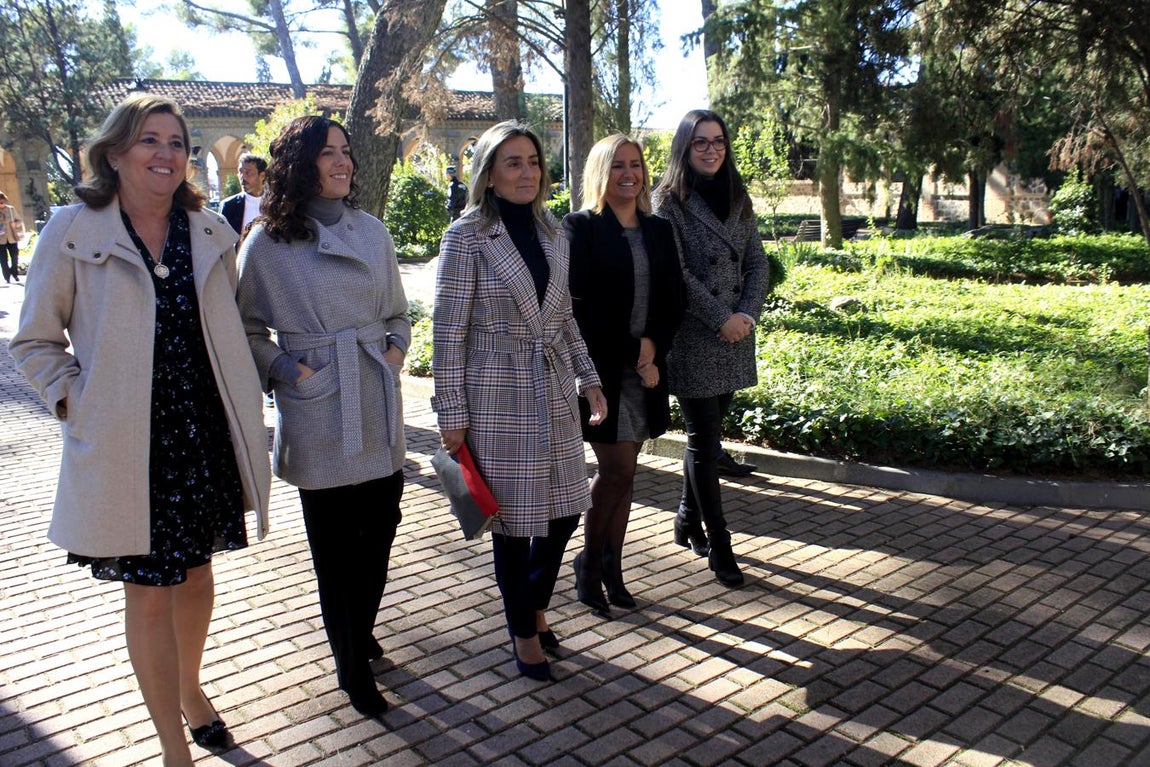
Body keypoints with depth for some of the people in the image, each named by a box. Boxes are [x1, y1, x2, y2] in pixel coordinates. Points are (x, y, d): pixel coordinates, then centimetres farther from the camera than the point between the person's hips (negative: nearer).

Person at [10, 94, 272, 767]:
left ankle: (190, 686, 45)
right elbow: (35, 342, 2)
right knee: (149, 595, 5)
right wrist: (77, 400, -10)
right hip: (125, 447, -3)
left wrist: (242, 403, 7)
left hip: (205, 434, 4)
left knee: (196, 572, 18)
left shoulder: (211, 232, 5)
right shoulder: (74, 232, -6)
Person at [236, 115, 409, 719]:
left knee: (380, 529, 12)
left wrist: (395, 351, 1)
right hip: (316, 409, -4)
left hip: (377, 403, 5)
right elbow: (246, 327, 1)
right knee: (334, 541, 5)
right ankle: (352, 666, 22)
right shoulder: (267, 241, -5)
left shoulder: (372, 231, 8)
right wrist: (282, 368, -12)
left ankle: (360, 629, 38)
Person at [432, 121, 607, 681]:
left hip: (553, 390, 6)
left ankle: (534, 605, 36)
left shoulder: (552, 232, 9)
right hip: (497, 395, -6)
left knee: (564, 509, 10)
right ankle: (523, 632, 26)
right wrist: (452, 412, -11)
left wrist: (587, 378, 11)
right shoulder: (467, 236, -9)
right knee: (513, 517, 5)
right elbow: (448, 329, -9)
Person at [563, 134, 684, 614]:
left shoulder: (658, 230, 11)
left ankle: (612, 568, 20)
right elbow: (580, 303, -10)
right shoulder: (581, 227, -4)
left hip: (644, 367, 5)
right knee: (618, 470, -5)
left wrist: (653, 345, -9)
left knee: (622, 471, 9)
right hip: (600, 368, -5)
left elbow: (673, 300, 9)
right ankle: (588, 564, 15)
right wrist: (629, 355, -11)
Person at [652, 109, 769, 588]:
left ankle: (689, 519, 30)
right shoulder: (669, 200, -6)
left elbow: (757, 262, 10)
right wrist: (722, 319, -14)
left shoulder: (737, 198, 12)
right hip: (691, 338, -5)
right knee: (705, 440, 0)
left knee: (706, 434, 13)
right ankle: (718, 543, 9)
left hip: (734, 337, 6)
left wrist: (747, 315, -6)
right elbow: (676, 272, -13)